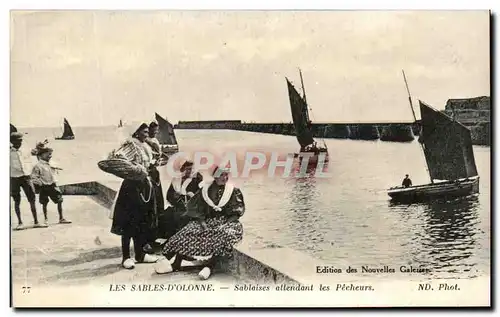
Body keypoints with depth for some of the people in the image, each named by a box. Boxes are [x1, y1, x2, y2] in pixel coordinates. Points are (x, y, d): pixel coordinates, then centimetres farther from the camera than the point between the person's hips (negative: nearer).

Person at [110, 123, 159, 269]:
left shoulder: (142, 146, 16)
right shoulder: (131, 144, -11)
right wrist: (133, 166, -22)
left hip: (144, 185, 9)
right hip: (133, 186, -9)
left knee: (142, 221, 12)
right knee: (130, 222, -5)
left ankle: (140, 254, 20)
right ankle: (126, 257, 1)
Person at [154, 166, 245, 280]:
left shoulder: (234, 191, 5)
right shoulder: (206, 189, 9)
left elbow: (238, 211, 0)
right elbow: (195, 207, 7)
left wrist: (225, 224, -14)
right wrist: (201, 221, -10)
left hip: (227, 221, -2)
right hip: (207, 220, 2)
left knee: (226, 234, -37)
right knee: (187, 232, -22)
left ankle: (209, 266, -40)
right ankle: (176, 264, -27)